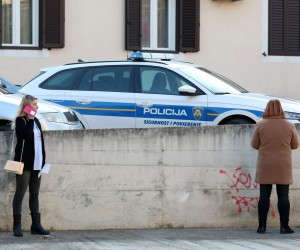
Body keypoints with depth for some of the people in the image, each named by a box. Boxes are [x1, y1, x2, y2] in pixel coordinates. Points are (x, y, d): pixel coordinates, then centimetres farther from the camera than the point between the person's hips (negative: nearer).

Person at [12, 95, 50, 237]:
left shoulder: (36, 121, 16)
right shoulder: (20, 120, -5)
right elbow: (26, 136, -21)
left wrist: (43, 161, 13)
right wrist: (30, 119, -15)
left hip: (37, 164, 7)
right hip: (25, 163, -7)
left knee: (35, 194, 8)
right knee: (20, 193, -5)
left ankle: (36, 225, 10)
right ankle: (17, 225, -5)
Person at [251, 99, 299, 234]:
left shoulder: (260, 125, -5)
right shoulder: (289, 126, -3)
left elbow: (254, 144, 0)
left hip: (265, 167, 0)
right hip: (283, 167, 0)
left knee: (264, 195, 5)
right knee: (283, 195, 3)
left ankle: (262, 225, 4)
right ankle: (284, 226, 1)